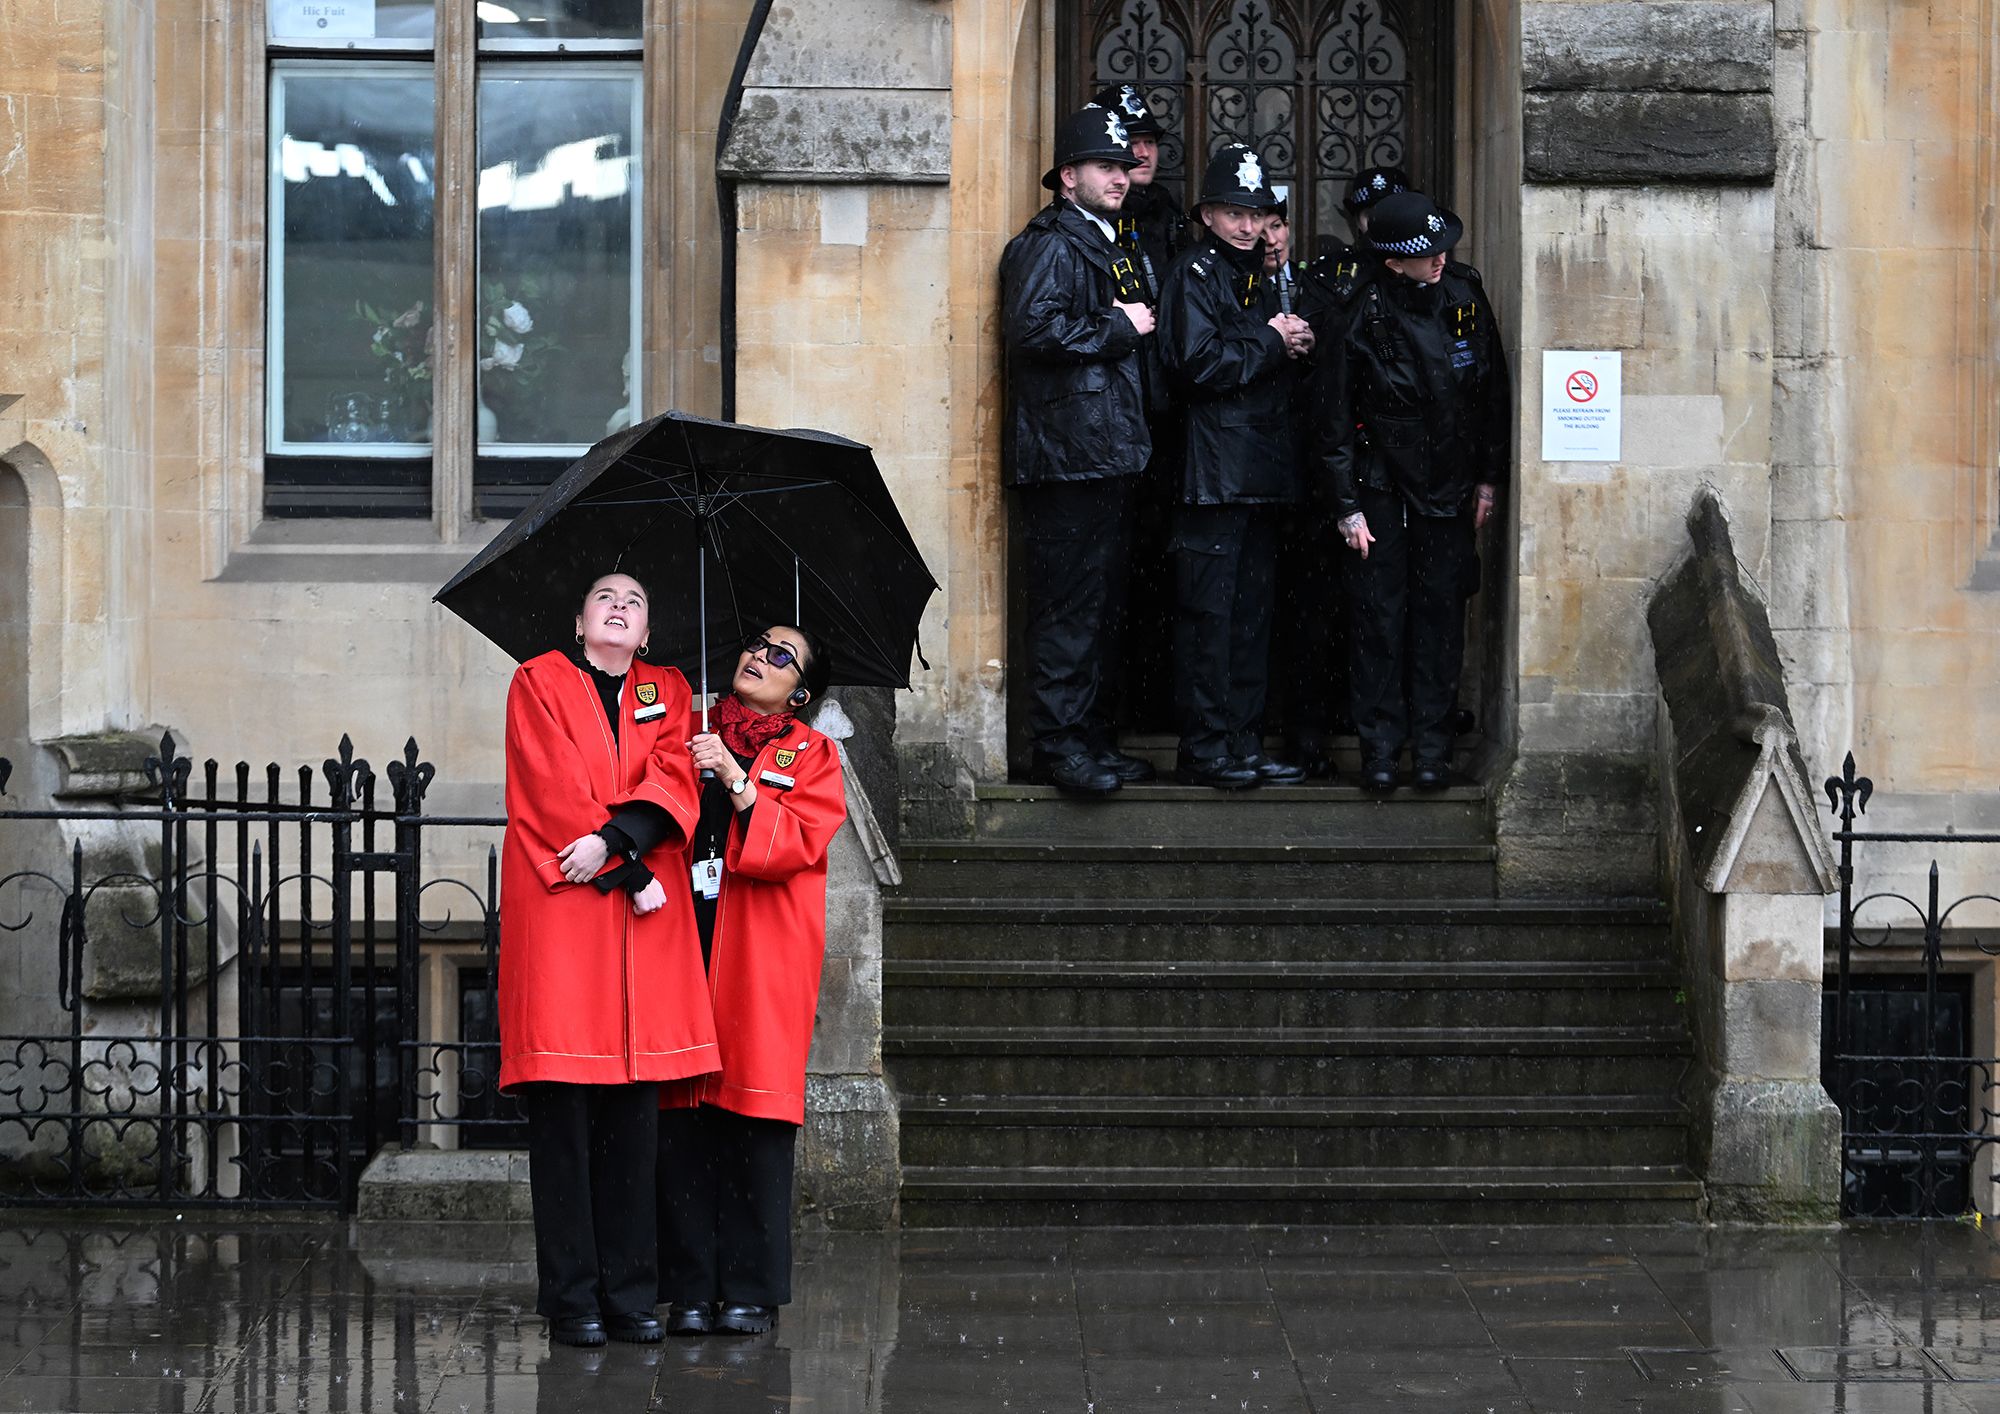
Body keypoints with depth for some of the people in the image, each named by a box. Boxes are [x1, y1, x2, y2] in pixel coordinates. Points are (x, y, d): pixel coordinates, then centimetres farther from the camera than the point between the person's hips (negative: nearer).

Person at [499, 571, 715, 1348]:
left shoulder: (668, 691, 16)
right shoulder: (540, 683, 6)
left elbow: (673, 783, 2)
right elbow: (554, 789, -5)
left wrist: (612, 840, -16)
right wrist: (631, 873, -10)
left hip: (643, 919, 3)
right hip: (558, 908, -3)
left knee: (633, 1110, 2)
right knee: (563, 1109, -6)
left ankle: (629, 1293, 5)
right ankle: (571, 1301, -4)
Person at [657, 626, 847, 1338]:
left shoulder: (810, 754, 9)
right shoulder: (689, 736, 16)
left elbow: (797, 842, -7)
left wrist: (735, 779, -15)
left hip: (763, 953, -2)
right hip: (682, 940, 2)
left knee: (754, 1118, -6)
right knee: (682, 1120, -4)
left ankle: (749, 1290, -1)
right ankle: (690, 1290, 0)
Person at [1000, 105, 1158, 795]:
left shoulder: (1109, 247, 22)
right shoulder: (1049, 245, -8)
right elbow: (1033, 326, -23)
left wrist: (1135, 323, 13)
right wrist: (1117, 329, -14)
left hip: (1110, 454, 10)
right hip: (1066, 452, -10)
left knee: (1101, 604, 13)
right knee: (1068, 603, -9)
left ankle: (1090, 734, 19)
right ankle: (1059, 744, -7)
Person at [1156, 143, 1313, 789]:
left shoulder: (1253, 277, 21)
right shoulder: (1195, 273, -6)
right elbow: (1201, 364, -18)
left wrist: (1294, 346, 6)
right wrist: (1272, 343, -8)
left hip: (1260, 467, 9)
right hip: (1213, 467, -9)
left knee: (1252, 611, 10)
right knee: (1209, 611, -7)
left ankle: (1244, 745, 14)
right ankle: (1205, 749, -5)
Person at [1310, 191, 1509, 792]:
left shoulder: (1464, 296, -4)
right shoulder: (1357, 320, -15)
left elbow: (1493, 394, 7)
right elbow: (1333, 421, -7)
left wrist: (1490, 477, 8)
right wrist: (1347, 506, -7)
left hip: (1450, 488, 3)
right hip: (1381, 487, -3)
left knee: (1441, 611, 3)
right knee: (1380, 613, -2)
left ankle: (1433, 743, 10)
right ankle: (1380, 744, 7)